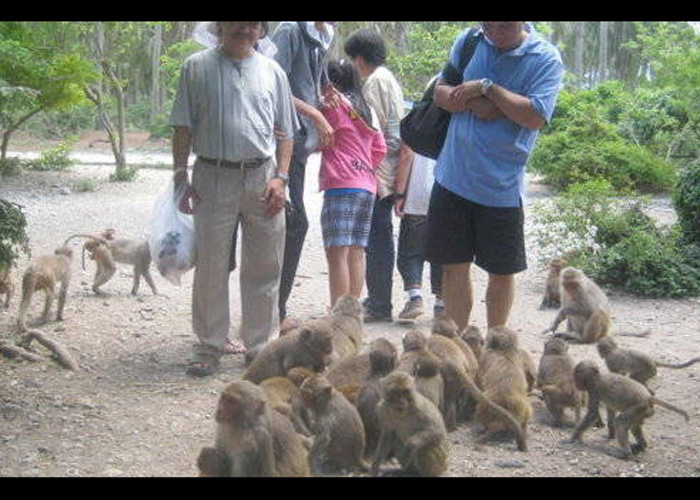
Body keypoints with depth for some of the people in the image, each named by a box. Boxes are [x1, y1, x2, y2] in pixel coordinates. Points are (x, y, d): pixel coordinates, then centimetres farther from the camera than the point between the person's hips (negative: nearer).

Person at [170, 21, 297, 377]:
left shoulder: (271, 71, 11)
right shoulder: (197, 67, 6)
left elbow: (284, 133, 11)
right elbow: (183, 127, 6)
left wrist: (280, 177, 0)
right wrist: (180, 174, -2)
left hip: (262, 178, 2)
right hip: (213, 177, -2)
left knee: (263, 267, 6)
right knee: (210, 266, 1)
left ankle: (259, 344, 17)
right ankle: (209, 346, 12)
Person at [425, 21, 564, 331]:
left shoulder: (546, 59, -7)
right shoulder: (467, 42, 6)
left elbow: (535, 117, -18)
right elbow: (441, 93, 5)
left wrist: (487, 88, -17)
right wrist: (473, 103, -14)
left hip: (502, 186, -3)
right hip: (454, 177, 3)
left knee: (502, 271, 8)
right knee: (455, 264, 6)